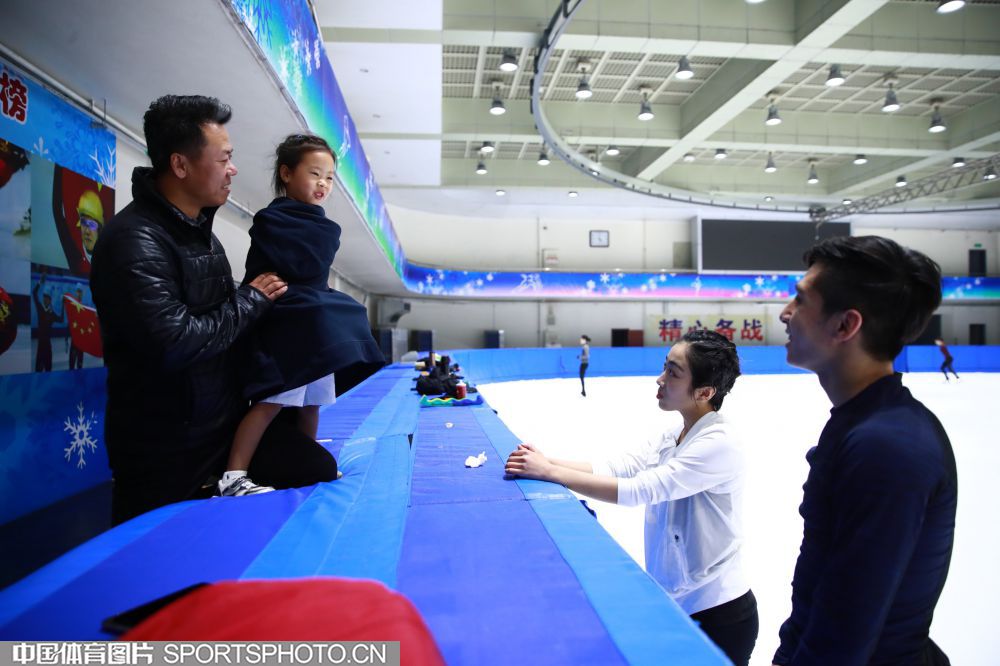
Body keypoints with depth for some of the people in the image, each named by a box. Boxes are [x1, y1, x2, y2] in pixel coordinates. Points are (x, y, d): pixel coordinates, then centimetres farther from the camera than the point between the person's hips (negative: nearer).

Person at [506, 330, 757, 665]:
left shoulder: (719, 444, -24)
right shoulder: (673, 437, 3)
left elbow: (638, 490, -29)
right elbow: (615, 469, -4)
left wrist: (549, 472, -28)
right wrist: (545, 461, -16)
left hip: (717, 613, -7)